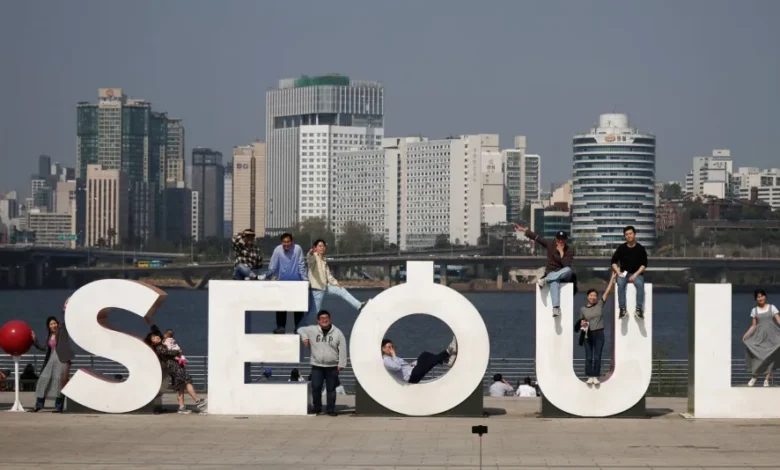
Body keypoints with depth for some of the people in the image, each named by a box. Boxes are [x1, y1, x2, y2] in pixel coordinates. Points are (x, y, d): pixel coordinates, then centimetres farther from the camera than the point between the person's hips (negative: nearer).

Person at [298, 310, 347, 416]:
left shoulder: (337, 333, 0)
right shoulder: (313, 330, 2)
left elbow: (342, 350, -1)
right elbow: (301, 329, 15)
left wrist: (341, 364, -7)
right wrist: (304, 337, -7)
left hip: (332, 367, -1)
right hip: (317, 366, 1)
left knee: (331, 389, 4)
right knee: (316, 388, 2)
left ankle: (330, 409, 11)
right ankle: (317, 408, 16)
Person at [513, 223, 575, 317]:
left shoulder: (569, 250, -4)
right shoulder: (550, 245, 2)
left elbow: (567, 266, -18)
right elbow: (536, 237, 1)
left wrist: (561, 252, -21)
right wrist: (522, 229, -2)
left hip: (564, 275, 1)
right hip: (551, 273, -1)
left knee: (568, 270, -39)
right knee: (554, 282, -41)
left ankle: (545, 280, -37)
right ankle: (556, 307, -58)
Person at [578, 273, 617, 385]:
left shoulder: (600, 304, 3)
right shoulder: (583, 309, 6)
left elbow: (607, 292, 0)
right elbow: (581, 322, 17)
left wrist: (612, 279, -3)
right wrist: (582, 324, -6)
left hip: (599, 334, -1)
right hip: (588, 335, 1)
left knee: (597, 357, -2)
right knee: (589, 357, 0)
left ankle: (596, 377, 1)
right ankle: (590, 377, 3)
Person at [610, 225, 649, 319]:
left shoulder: (640, 248, 3)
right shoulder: (621, 248, 5)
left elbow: (644, 264, 1)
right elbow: (614, 262, 8)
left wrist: (636, 274, -11)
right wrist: (618, 272, -9)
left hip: (636, 273, -1)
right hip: (623, 273, 1)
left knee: (640, 284, -35)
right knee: (620, 283, -34)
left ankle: (639, 308, -36)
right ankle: (622, 308, -35)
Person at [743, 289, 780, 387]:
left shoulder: (772, 308, 3)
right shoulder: (754, 310, 9)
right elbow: (754, 325, 9)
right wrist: (746, 334, -4)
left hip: (771, 336, -1)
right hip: (759, 336, 1)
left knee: (769, 357, -4)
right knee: (757, 355, -9)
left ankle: (766, 380, -3)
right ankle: (753, 377, 1)